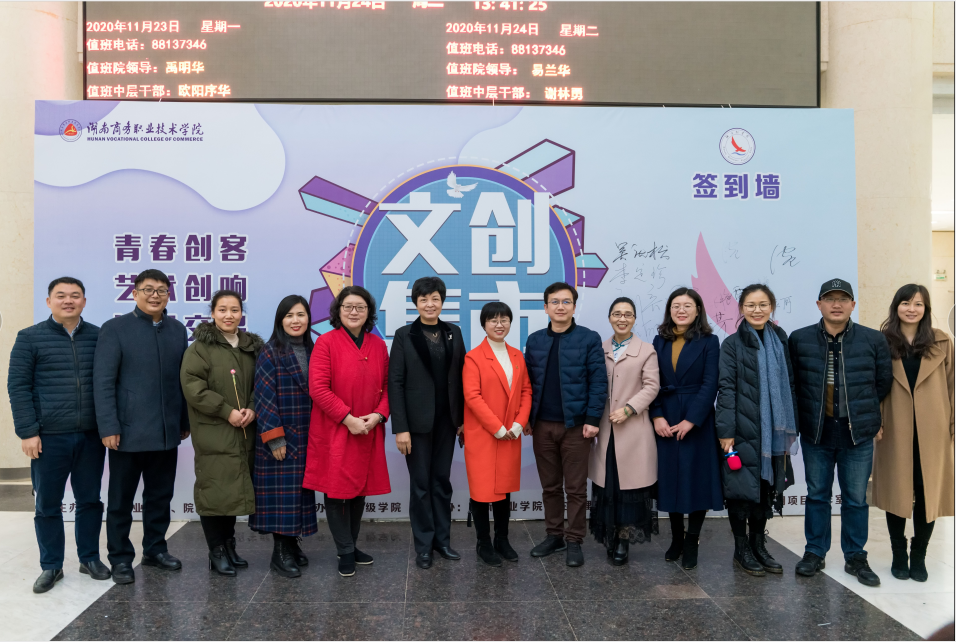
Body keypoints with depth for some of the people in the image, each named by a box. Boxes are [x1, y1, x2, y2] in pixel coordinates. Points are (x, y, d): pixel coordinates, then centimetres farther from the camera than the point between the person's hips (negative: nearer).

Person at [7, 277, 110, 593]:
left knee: (90, 500, 11)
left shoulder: (98, 337, 5)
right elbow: (18, 387, -3)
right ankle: (51, 566, 22)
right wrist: (27, 432, -9)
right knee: (48, 504, 8)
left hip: (91, 436, 2)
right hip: (49, 437, -2)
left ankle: (90, 558, 26)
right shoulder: (30, 338, -1)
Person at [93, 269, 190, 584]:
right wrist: (108, 427, -14)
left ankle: (155, 549, 29)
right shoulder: (115, 329, -4)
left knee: (160, 496, 14)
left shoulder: (177, 330, 9)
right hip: (128, 432, -4)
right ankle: (121, 558, 21)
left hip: (167, 432, 4)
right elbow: (103, 382, -8)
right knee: (121, 499, 8)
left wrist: (185, 421, 10)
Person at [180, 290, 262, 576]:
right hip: (212, 432, -5)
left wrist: (252, 408, -5)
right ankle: (216, 552, 10)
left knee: (236, 489, 9)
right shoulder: (200, 347, -4)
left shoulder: (252, 346, 13)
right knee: (215, 489, -3)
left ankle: (229, 545, 24)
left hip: (244, 432, 5)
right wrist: (227, 411, -15)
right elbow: (193, 387, -12)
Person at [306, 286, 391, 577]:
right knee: (336, 491, 2)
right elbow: (318, 388, -13)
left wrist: (379, 414, -8)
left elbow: (387, 385, 9)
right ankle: (345, 552, 15)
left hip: (368, 433, 4)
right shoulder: (326, 342, -6)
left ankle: (352, 545, 29)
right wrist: (348, 418, -17)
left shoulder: (378, 345, 7)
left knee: (360, 490, 13)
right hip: (334, 432, -4)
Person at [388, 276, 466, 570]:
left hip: (446, 421, 3)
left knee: (442, 480, 12)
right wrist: (400, 427, -13)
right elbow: (395, 383, -8)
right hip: (417, 421, -3)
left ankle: (442, 539, 25)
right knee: (420, 483, 6)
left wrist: (462, 418, 2)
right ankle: (423, 545, 18)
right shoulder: (404, 335, -5)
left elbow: (460, 377, 6)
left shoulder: (453, 333, 5)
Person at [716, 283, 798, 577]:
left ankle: (758, 544, 24)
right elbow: (726, 388, -8)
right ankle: (741, 548, 16)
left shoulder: (781, 342, 9)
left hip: (774, 429, 4)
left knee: (766, 485, 10)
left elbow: (790, 385, 11)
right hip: (743, 429, -4)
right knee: (742, 486, 2)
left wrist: (791, 427, 7)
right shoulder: (732, 344, -3)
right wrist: (725, 431, -13)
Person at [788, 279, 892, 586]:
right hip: (815, 433, 0)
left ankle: (855, 557, 23)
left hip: (858, 434, 0)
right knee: (817, 494, 11)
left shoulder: (874, 340, -1)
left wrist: (863, 412, 8)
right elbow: (791, 382, 6)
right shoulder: (800, 339, -1)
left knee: (856, 498, 9)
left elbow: (883, 382, 7)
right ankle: (815, 552, 24)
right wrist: (806, 414, 4)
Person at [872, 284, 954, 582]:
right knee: (897, 492, 8)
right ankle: (899, 555, 21)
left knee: (928, 493, 5)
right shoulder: (883, 342, 1)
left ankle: (919, 556, 21)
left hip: (932, 431, 1)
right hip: (895, 430, -1)